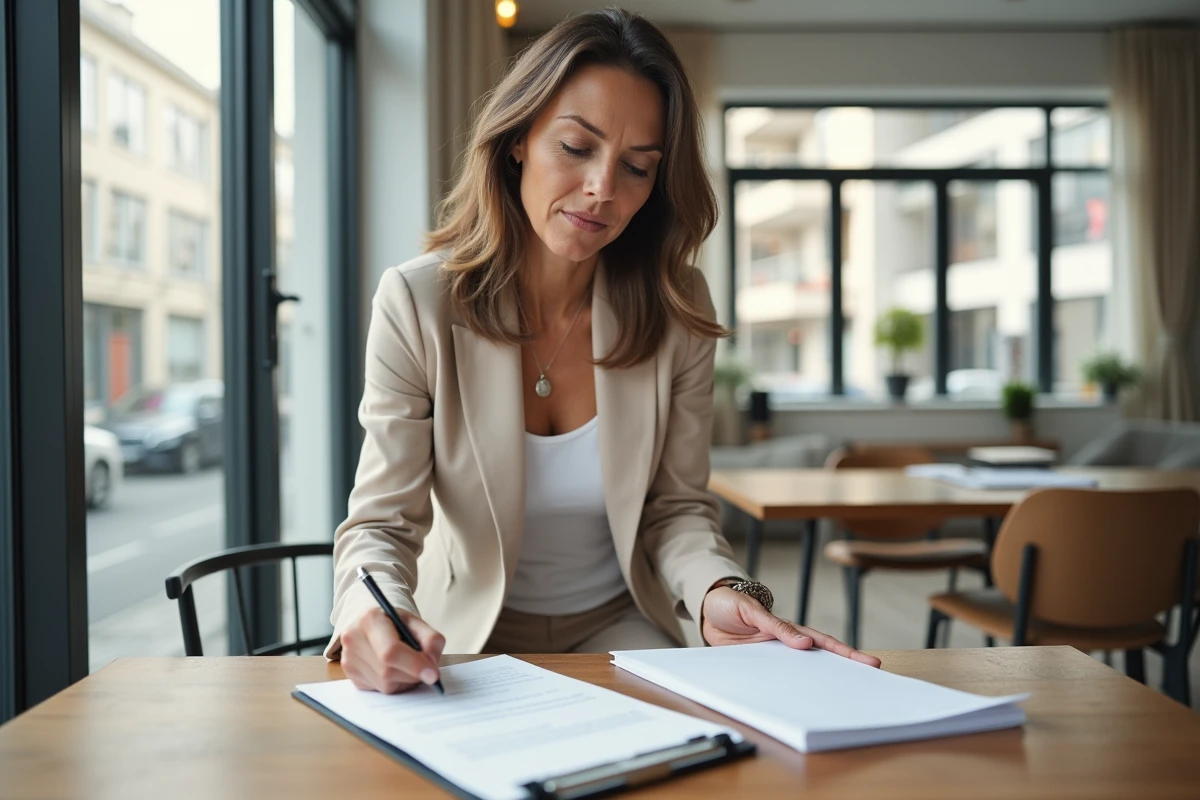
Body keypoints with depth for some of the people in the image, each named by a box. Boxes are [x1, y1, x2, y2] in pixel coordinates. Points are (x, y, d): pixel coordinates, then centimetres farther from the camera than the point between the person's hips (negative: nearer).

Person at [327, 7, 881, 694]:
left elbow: (676, 506, -6)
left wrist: (718, 593, -29)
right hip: (469, 633, 0)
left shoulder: (678, 313, -9)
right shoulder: (417, 303, -16)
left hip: (619, 623, 1)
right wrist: (373, 611, -41)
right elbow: (384, 521, -17)